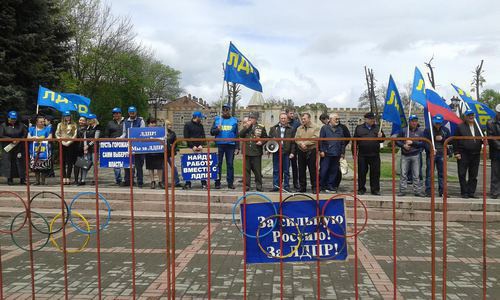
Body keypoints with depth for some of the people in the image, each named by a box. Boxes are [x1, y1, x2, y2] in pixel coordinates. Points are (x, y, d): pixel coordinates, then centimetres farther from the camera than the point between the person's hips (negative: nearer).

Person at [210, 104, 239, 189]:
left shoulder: (234, 120, 9)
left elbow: (236, 135, 7)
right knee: (218, 163, 1)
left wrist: (237, 148, 1)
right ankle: (217, 182, 7)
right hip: (219, 145, 0)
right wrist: (217, 129, -16)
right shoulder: (217, 119, 9)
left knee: (230, 164, 4)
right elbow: (211, 132, 6)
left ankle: (230, 183, 10)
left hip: (230, 145, 0)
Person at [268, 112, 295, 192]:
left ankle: (286, 186, 12)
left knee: (286, 171, 5)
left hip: (286, 153, -1)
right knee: (276, 170, 5)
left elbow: (293, 142, 3)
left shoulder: (291, 129, 5)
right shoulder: (273, 128, 9)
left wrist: (292, 152, -4)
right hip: (276, 152, 1)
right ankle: (276, 186, 12)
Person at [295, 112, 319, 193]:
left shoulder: (315, 128, 0)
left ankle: (314, 187, 6)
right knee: (301, 170, 8)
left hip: (311, 151, -4)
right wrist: (301, 144, -16)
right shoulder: (299, 128, 13)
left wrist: (305, 143, -15)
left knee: (313, 170, -2)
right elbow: (296, 138, 3)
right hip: (301, 151, 4)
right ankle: (302, 187, 17)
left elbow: (315, 138, -12)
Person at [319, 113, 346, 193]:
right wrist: (321, 150, -9)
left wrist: (342, 152, 10)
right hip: (326, 153, -4)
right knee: (323, 170, -2)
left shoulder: (340, 129, 15)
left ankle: (330, 186, 14)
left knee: (334, 171, 6)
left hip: (336, 154, 4)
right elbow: (321, 140, -3)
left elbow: (343, 142, 15)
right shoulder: (324, 128, 1)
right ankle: (321, 186, 8)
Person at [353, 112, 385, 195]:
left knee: (375, 173, 4)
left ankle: (375, 189, 14)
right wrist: (354, 152, -1)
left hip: (375, 155, 1)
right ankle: (361, 189, 16)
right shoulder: (359, 128, 6)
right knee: (362, 173, 5)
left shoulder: (377, 128, 12)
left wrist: (381, 136, -7)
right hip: (362, 155, -1)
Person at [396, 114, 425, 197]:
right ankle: (402, 190, 8)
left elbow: (422, 143, -3)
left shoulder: (420, 132, 5)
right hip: (405, 155, 0)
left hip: (415, 156, 0)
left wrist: (412, 142, -14)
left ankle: (417, 191, 11)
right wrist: (403, 145, -11)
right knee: (403, 174, 2)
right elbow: (397, 141, 5)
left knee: (416, 175, 4)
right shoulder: (403, 131, 3)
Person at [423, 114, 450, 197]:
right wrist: (430, 149, -21)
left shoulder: (445, 130, 10)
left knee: (442, 173, 6)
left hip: (441, 154, 3)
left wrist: (442, 139, -7)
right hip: (431, 154, -3)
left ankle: (442, 192, 13)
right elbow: (425, 142, -5)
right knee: (429, 173, -2)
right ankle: (428, 192, 2)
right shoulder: (427, 130, 0)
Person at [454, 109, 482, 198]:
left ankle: (471, 192, 15)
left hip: (475, 154, 4)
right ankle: (464, 193, 6)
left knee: (473, 175, 8)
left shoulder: (478, 127, 14)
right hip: (463, 154, -4)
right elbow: (456, 141, -2)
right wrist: (456, 152, -9)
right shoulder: (460, 127, 1)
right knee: (462, 174, -2)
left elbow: (482, 139, 17)